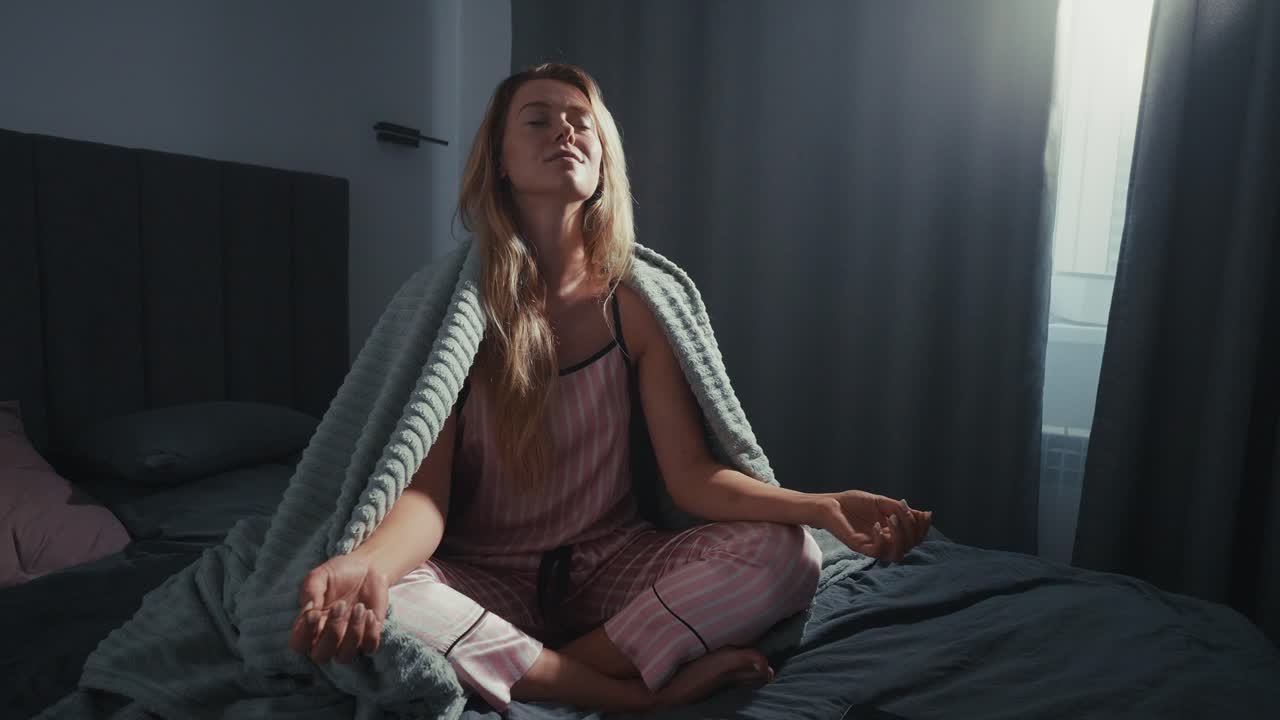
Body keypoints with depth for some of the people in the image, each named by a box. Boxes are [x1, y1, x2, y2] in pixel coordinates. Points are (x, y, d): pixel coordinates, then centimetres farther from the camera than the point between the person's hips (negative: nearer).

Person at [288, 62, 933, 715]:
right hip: (487, 581, -1)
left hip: (613, 565, 2)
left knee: (788, 554, -21)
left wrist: (823, 506, -27)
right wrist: (370, 560, -40)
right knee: (371, 609, -33)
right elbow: (425, 491, -16)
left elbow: (692, 475, -9)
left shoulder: (635, 306, -4)